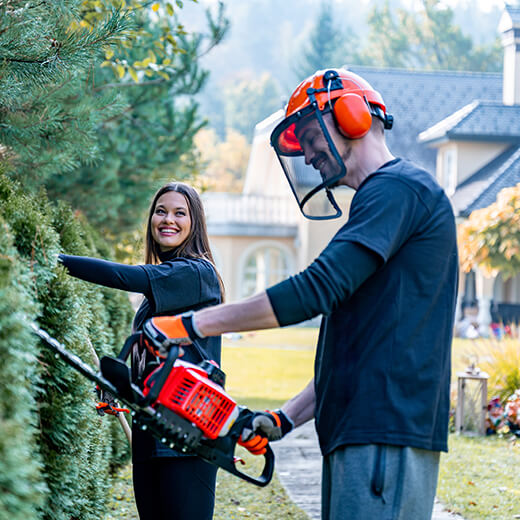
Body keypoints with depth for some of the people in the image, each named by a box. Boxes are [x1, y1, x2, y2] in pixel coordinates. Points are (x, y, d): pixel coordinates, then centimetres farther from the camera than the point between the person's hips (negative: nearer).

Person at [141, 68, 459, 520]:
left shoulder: (398, 188, -6)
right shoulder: (382, 201, 26)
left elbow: (317, 289, -17)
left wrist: (192, 325, -14)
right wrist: (285, 419, 19)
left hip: (387, 439, -10)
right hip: (359, 437, 10)